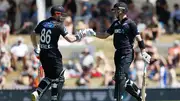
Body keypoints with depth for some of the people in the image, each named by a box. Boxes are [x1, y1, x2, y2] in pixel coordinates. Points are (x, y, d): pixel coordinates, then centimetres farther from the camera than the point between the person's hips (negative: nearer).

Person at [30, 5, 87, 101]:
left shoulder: (42, 23, 8)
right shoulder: (58, 25, -10)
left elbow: (33, 35, 17)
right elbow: (70, 39, -16)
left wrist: (36, 49, 26)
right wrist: (78, 36, 2)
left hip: (43, 54, 7)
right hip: (53, 55, -7)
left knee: (49, 77, 20)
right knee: (58, 79, 5)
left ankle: (37, 93, 3)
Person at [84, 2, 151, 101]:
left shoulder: (130, 23, -7)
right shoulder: (115, 24, 14)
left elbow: (139, 39, -9)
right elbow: (105, 35, 20)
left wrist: (143, 53, -16)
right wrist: (93, 33, 6)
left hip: (127, 53, -8)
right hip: (118, 53, 8)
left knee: (120, 76, -16)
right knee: (123, 78, 11)